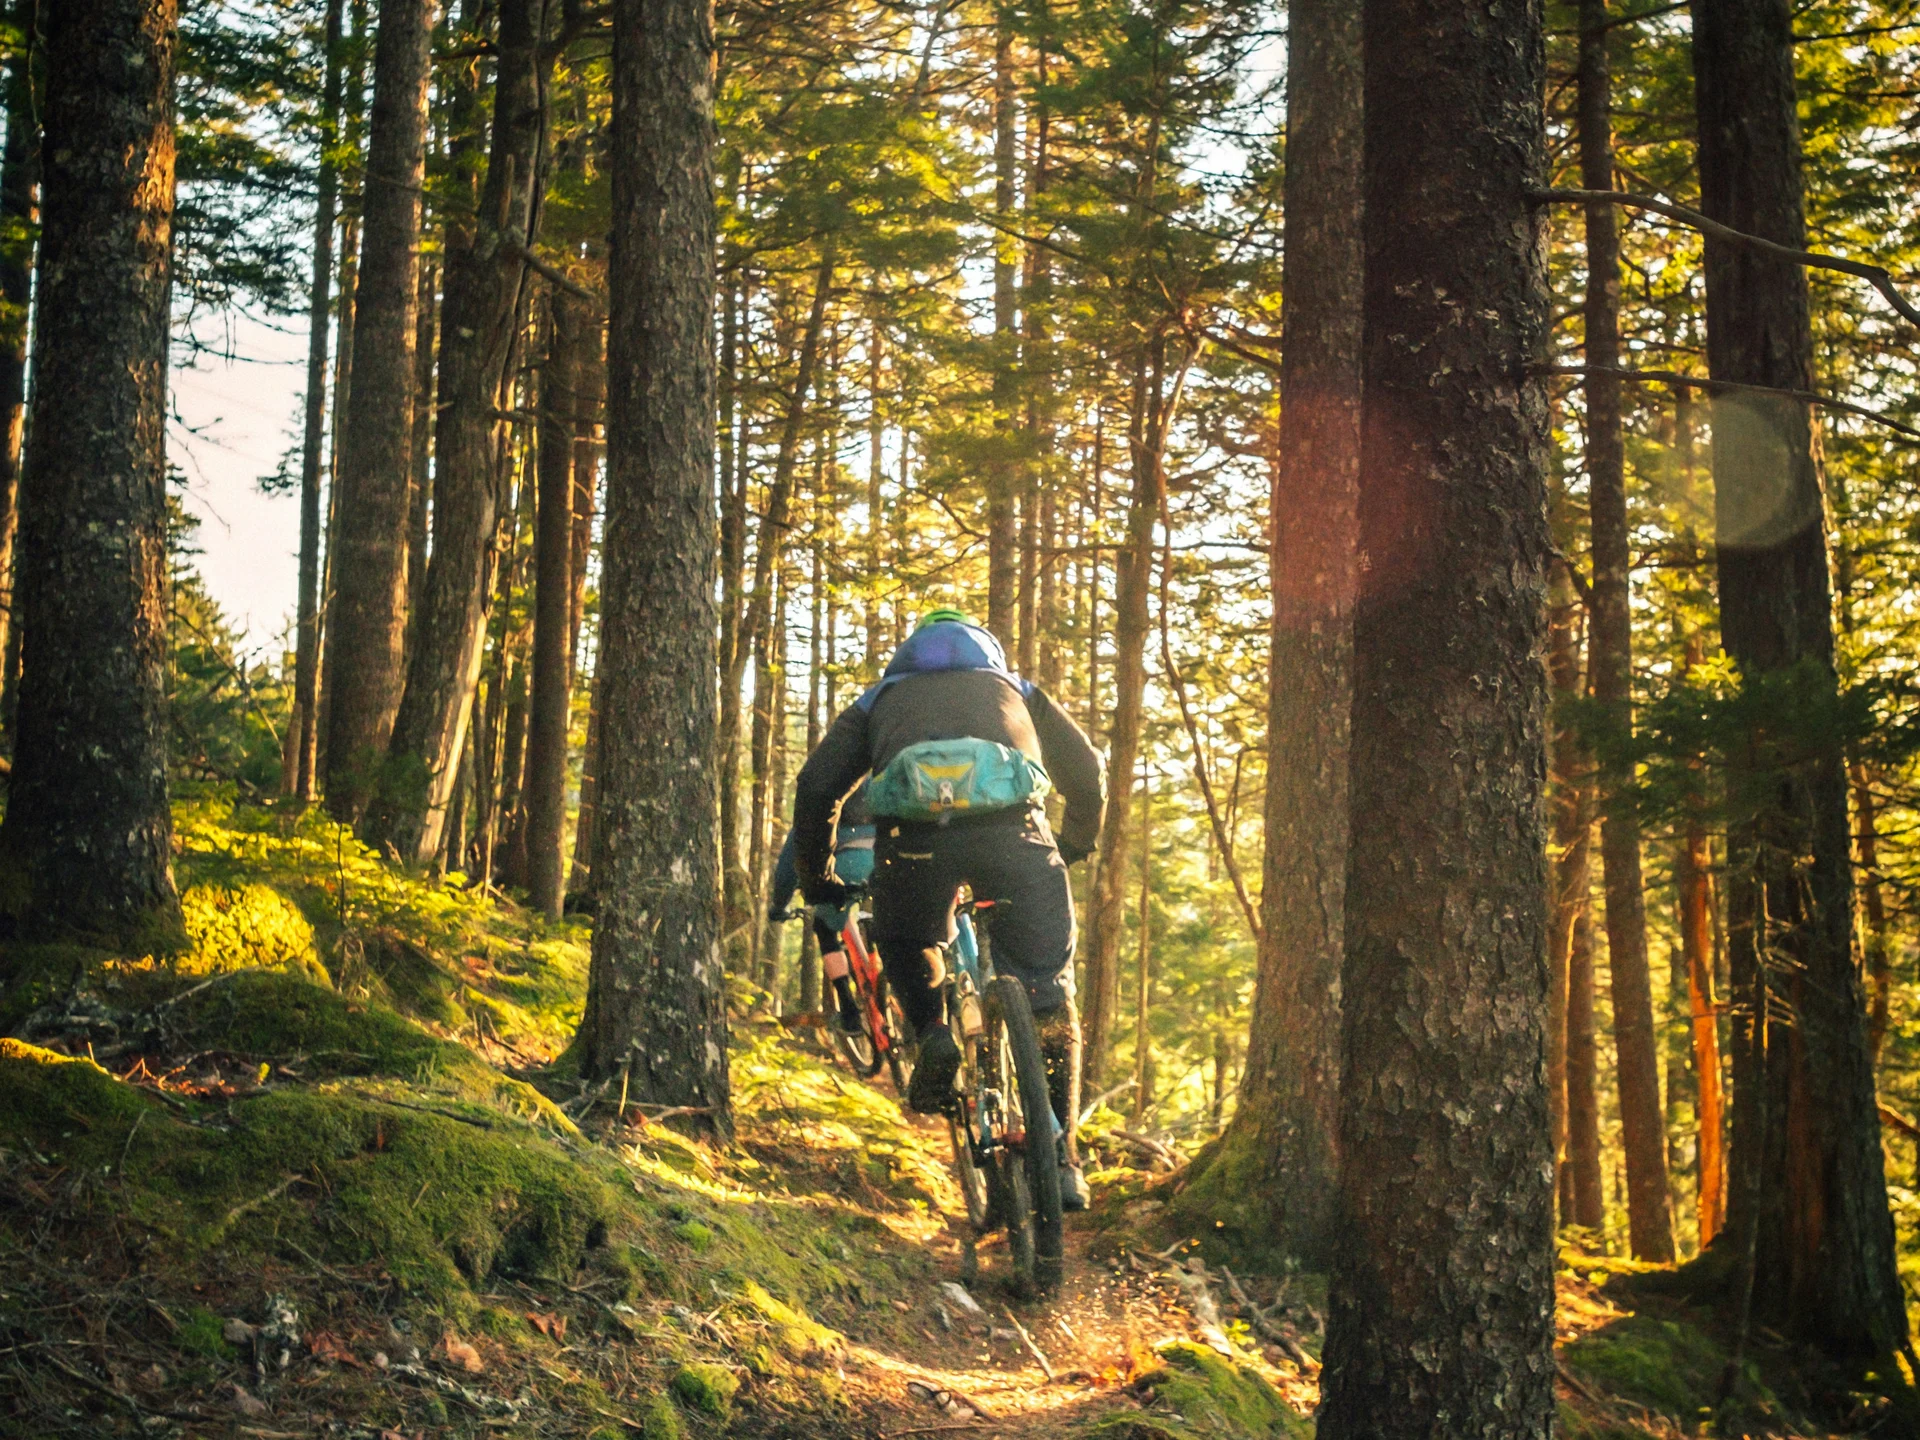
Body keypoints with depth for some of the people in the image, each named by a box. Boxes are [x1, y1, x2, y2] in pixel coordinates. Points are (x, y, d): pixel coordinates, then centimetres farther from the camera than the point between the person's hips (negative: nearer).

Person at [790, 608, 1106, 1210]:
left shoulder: (880, 698, 35)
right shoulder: (1018, 690, 38)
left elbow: (815, 787, 25)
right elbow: (1088, 778, 34)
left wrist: (817, 879, 37)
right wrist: (1070, 853, 50)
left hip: (912, 833, 0)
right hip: (1013, 829, 0)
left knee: (905, 948, 32)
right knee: (1048, 998, 14)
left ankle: (933, 1034, 9)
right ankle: (1058, 1156, 13)